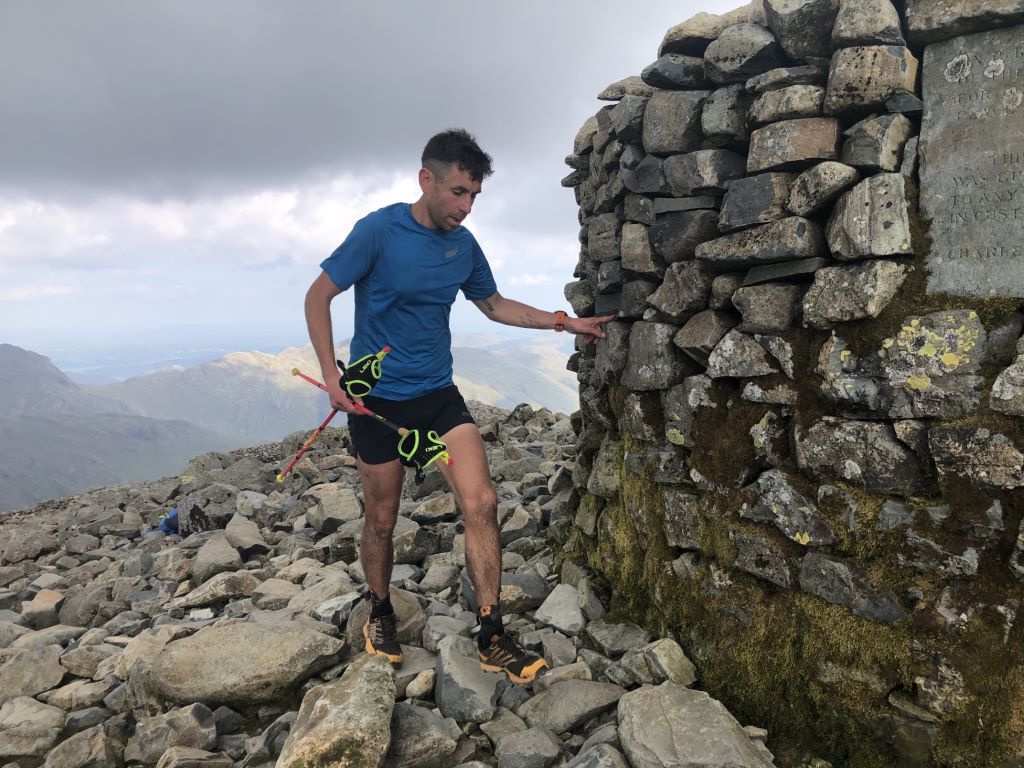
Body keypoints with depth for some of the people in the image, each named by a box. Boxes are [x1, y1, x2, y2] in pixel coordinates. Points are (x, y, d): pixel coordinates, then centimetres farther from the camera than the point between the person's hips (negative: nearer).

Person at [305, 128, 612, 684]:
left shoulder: (464, 245, 3)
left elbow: (495, 305, 17)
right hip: (376, 398, -3)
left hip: (438, 394, 4)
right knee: (381, 520, 8)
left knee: (481, 503, -10)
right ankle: (380, 612, 35)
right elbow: (318, 296, -7)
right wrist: (331, 377, -15)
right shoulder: (379, 231, -12)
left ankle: (492, 638, 1)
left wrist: (564, 322, 10)